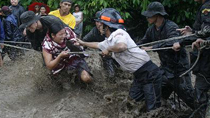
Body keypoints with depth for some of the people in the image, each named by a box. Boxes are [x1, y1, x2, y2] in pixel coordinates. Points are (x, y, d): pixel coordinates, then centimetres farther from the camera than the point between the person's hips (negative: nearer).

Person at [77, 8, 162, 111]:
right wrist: (82, 43, 47)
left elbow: (122, 46, -40)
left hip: (149, 73, -10)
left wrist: (108, 49, -21)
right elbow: (97, 45, 35)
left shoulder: (118, 33, -17)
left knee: (153, 108, -7)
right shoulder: (108, 41, 12)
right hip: (138, 75, 10)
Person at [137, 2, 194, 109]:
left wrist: (152, 48, -38)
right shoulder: (151, 30, 2)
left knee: (188, 96, -1)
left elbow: (172, 43, -40)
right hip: (165, 67, 7)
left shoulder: (171, 27, -22)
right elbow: (142, 43, 10)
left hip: (178, 67, -7)